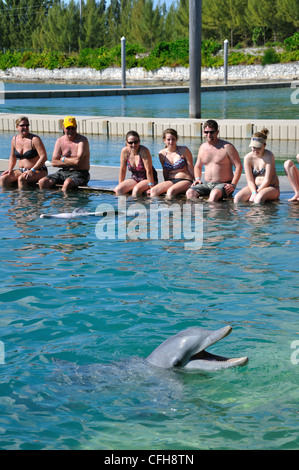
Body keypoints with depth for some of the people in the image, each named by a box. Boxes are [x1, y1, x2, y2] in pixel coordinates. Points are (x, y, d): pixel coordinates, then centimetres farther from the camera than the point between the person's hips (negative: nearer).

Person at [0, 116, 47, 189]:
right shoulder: (14, 139, 7)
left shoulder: (34, 139, -11)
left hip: (38, 171, -6)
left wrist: (32, 170, -24)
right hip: (21, 171, 6)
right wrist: (10, 169, 2)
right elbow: (12, 157, 20)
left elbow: (43, 157, -17)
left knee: (21, 178, -34)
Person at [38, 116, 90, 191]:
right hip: (64, 172, 6)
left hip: (80, 174, -6)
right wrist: (71, 162, -9)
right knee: (42, 182, -13)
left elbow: (78, 161, -21)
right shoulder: (60, 141, 7)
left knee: (67, 182, -39)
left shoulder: (82, 140, -9)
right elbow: (54, 162, 2)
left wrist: (63, 159, -4)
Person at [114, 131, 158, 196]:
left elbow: (149, 171, -23)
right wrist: (120, 185, 3)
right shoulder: (125, 151, -10)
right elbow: (122, 170, 0)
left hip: (147, 179, -5)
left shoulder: (144, 151, -23)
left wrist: (151, 187, -23)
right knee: (118, 189, -18)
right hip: (135, 179, 5)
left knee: (136, 189, -33)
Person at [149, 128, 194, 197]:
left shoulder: (184, 150, -3)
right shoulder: (162, 153, 7)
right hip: (171, 181, 4)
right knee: (153, 190, -24)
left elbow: (190, 169, 1)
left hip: (185, 180, -4)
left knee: (171, 191, -35)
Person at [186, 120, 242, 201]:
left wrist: (233, 185, -14)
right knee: (190, 193, -23)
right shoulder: (202, 147, 13)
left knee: (214, 194, -40)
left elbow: (239, 166, -5)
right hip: (207, 184, 5)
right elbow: (198, 166, 28)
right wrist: (197, 178, 7)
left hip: (223, 185, -5)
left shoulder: (227, 147, -5)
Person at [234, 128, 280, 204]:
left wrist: (257, 192, -19)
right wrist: (254, 192, -23)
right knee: (237, 198, -27)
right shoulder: (248, 158, -2)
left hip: (270, 187, -4)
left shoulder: (269, 156, -13)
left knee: (259, 197, -39)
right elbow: (250, 180, -5)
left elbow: (267, 180, -14)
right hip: (254, 187, 4)